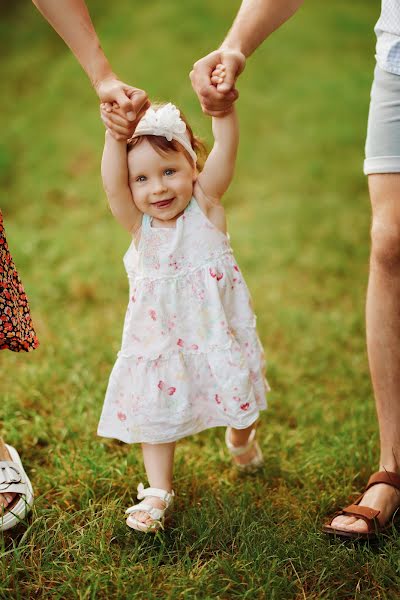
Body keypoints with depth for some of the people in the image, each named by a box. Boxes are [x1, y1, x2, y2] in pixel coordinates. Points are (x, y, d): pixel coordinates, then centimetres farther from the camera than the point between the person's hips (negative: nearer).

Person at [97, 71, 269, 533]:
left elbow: (225, 149, -24)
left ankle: (240, 439, 52)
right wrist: (115, 138, -42)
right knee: (156, 411, 7)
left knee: (236, 394, 18)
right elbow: (112, 185, -28)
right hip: (160, 335, 0)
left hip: (217, 330, 0)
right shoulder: (138, 224, -10)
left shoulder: (206, 205, -11)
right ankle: (158, 491, 24)